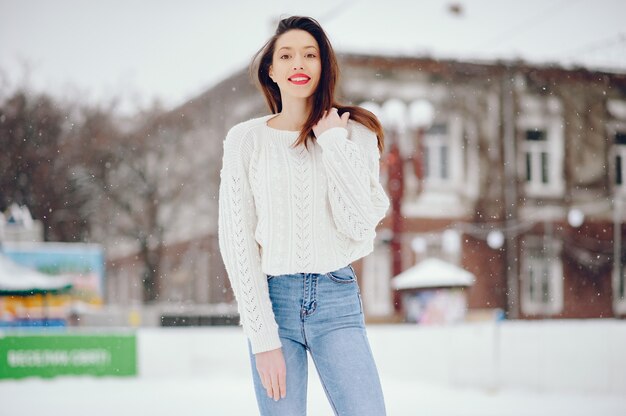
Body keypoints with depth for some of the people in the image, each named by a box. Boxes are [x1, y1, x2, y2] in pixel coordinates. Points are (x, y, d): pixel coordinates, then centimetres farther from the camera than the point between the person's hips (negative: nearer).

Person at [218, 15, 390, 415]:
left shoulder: (353, 132, 4)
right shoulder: (246, 138, 1)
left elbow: (360, 225, -7)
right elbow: (237, 240, -2)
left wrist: (334, 142, -7)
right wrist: (263, 337, -8)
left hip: (338, 298, 1)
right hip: (272, 299, 0)